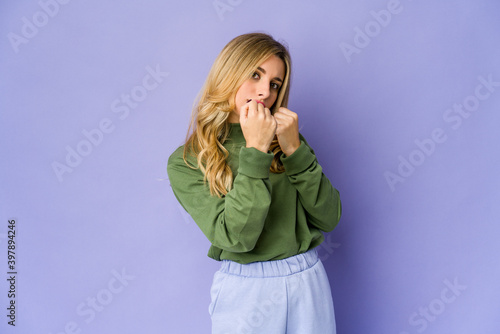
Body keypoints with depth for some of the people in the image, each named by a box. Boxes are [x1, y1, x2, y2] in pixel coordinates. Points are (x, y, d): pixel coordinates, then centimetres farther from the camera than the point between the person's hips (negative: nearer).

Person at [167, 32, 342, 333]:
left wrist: (295, 150, -13)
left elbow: (329, 218, -4)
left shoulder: (286, 139, 3)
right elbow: (236, 237, -19)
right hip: (245, 290, -3)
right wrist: (255, 152, -22)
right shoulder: (186, 163, -8)